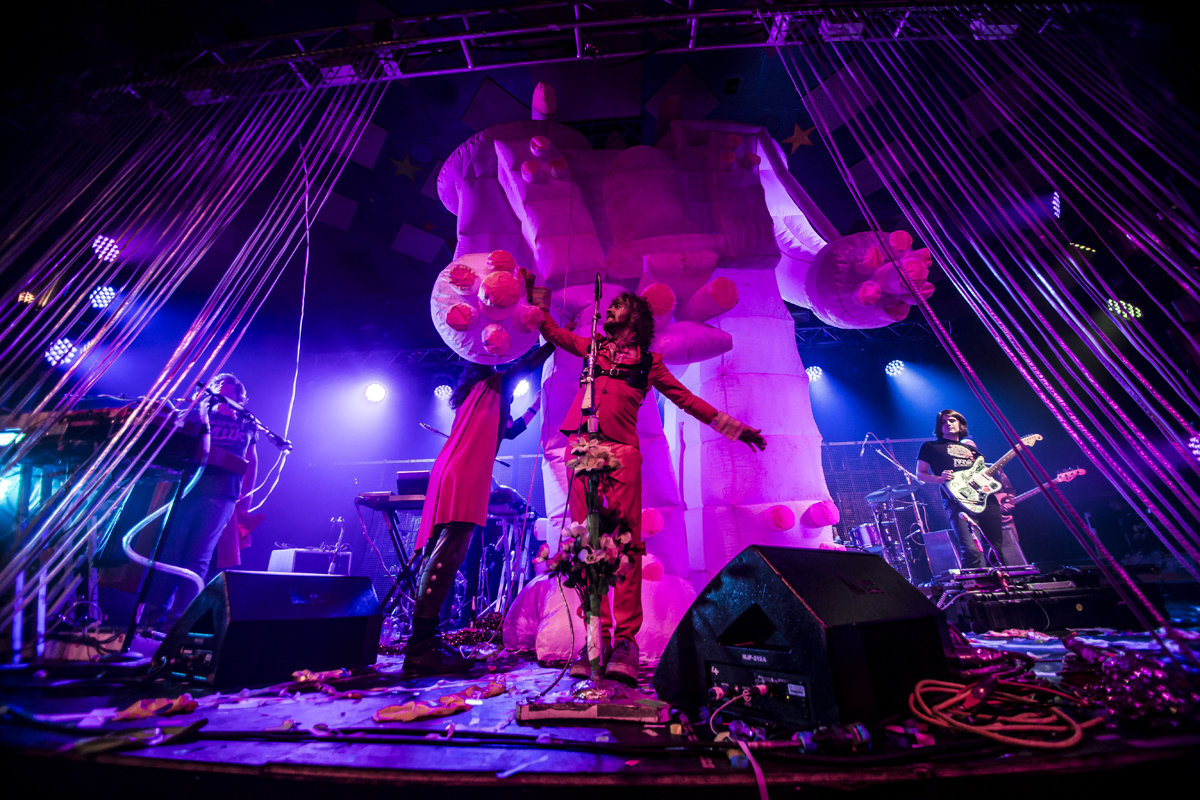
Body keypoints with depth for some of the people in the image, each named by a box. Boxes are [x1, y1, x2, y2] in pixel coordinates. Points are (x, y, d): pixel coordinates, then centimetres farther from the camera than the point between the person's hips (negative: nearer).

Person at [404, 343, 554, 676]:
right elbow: (530, 364, 9)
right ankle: (420, 649, -17)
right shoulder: (490, 383, 6)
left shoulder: (486, 395, 29)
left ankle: (424, 640, 10)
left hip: (452, 476, 10)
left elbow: (509, 430, 35)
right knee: (445, 559, -16)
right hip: (462, 478, -10)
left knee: (441, 558, 6)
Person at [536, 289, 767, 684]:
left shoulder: (649, 362, 19)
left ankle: (625, 640, -4)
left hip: (623, 452, -2)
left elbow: (687, 399, 19)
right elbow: (552, 331, 34)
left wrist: (733, 427, 17)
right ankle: (596, 638, 0)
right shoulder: (593, 347, 26)